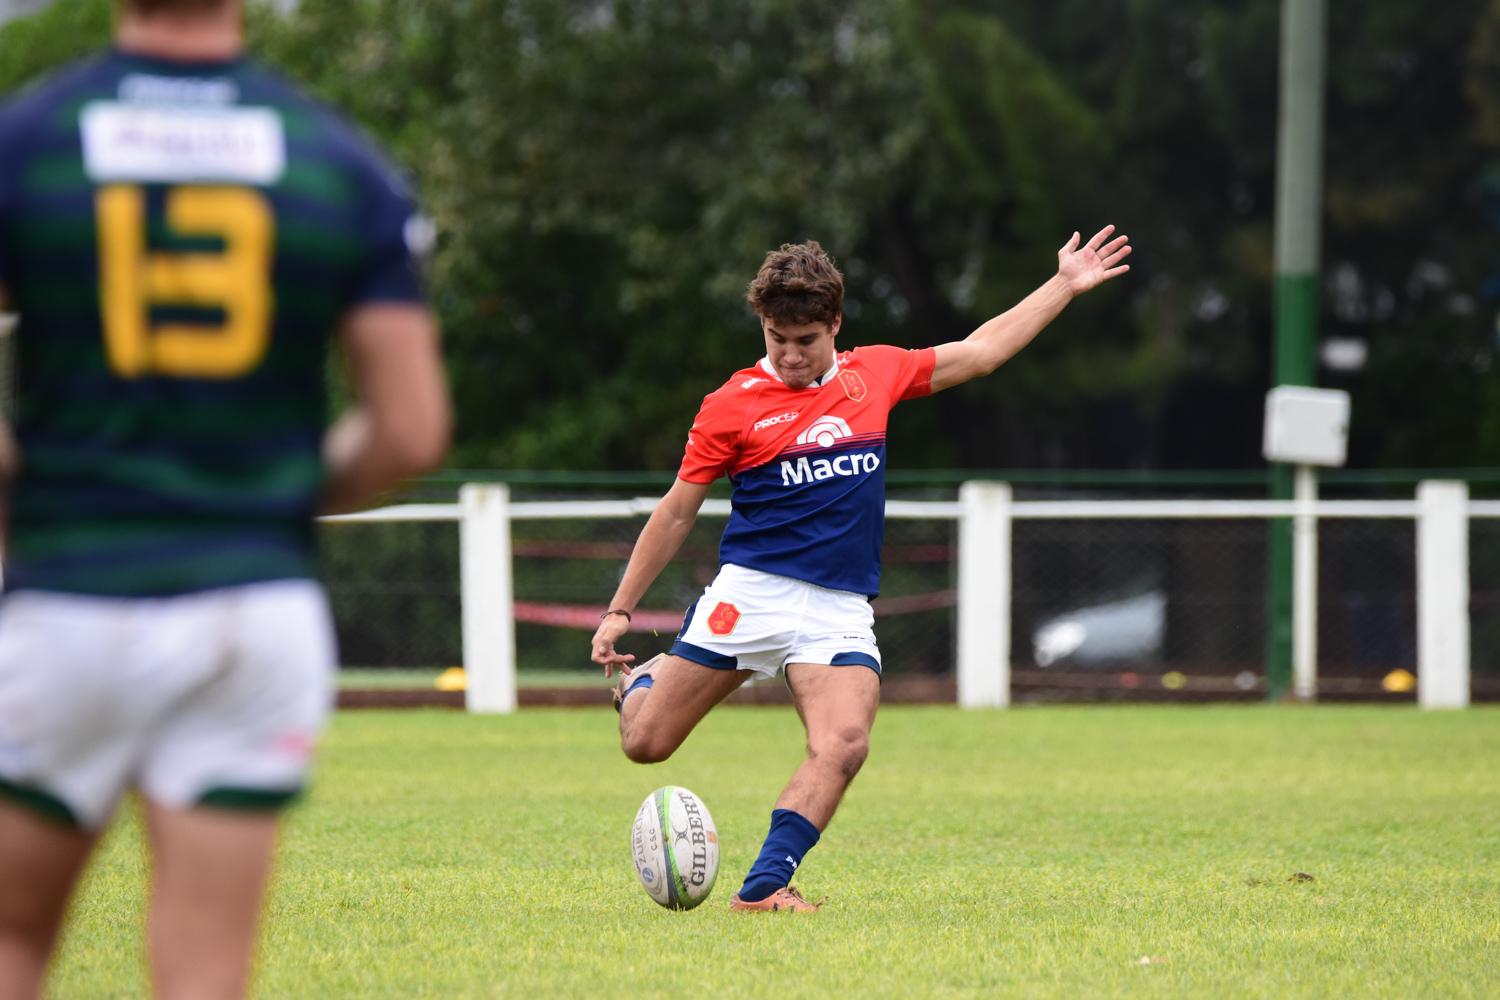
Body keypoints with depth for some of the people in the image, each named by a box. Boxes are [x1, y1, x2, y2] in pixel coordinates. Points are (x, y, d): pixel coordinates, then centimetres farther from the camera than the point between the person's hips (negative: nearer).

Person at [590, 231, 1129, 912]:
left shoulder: (874, 374, 10)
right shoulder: (732, 405, 0)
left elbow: (979, 352, 22)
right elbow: (676, 513, 7)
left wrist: (1065, 286, 22)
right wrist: (619, 611, 7)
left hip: (840, 611, 2)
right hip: (749, 594, -2)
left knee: (843, 748, -23)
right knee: (646, 745, 0)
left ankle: (762, 889, -19)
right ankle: (638, 681, 35)